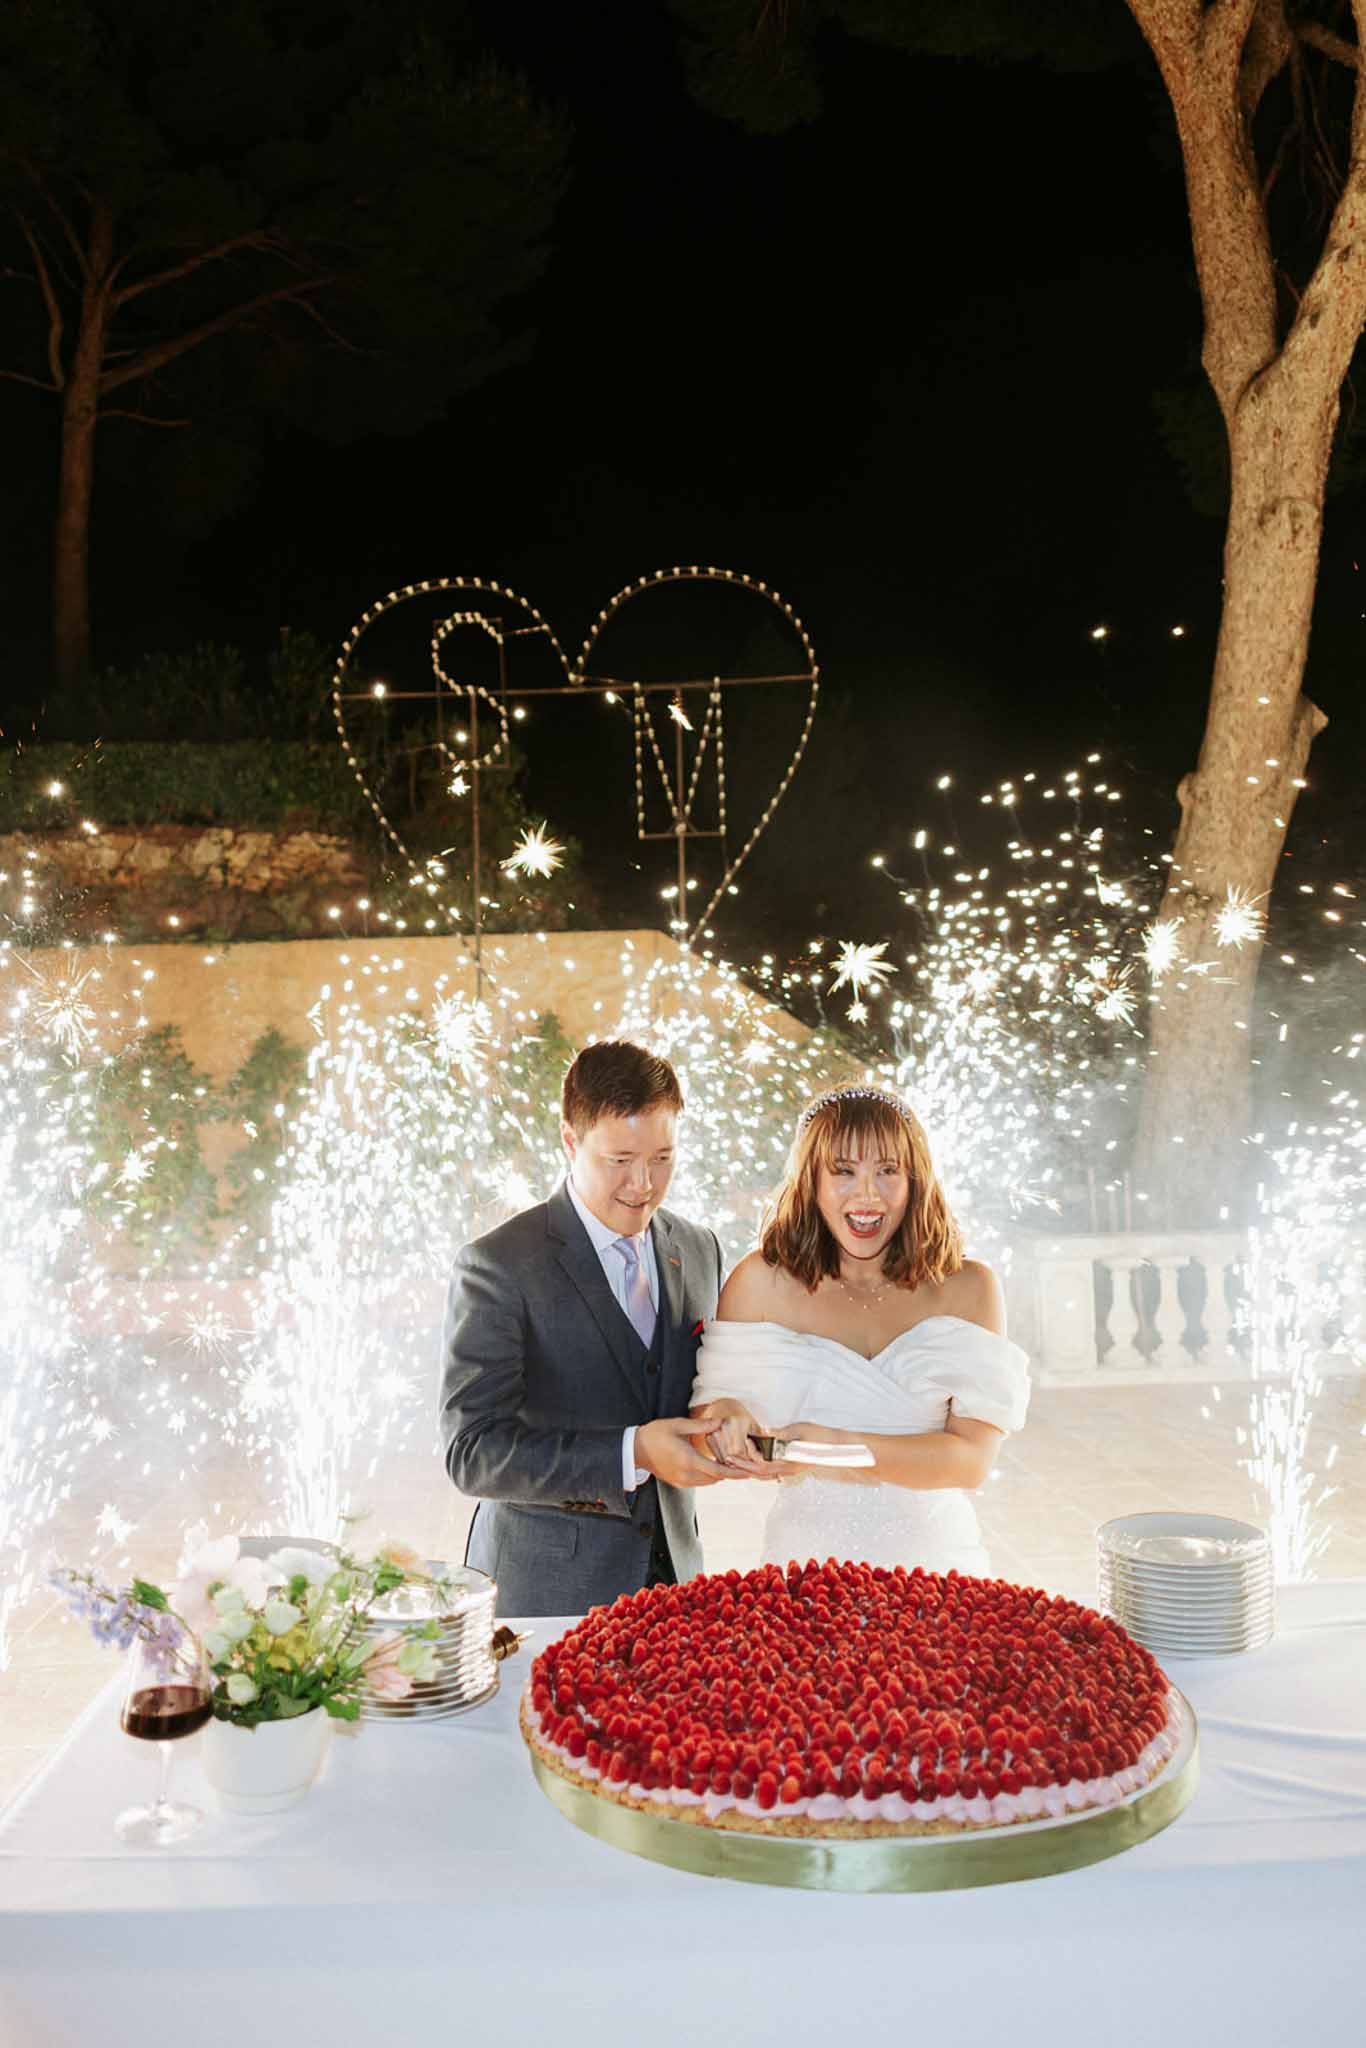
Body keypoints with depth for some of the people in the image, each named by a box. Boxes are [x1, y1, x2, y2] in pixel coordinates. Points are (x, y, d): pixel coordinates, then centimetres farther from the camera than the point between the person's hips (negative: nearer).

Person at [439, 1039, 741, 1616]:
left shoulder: (698, 1250, 5)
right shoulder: (497, 1267, -14)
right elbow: (472, 1452, -18)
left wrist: (718, 1418, -7)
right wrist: (631, 1453, -26)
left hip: (672, 1571, 5)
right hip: (542, 1588, -5)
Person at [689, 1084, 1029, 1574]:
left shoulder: (967, 1289, -1)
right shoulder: (761, 1282, -2)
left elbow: (972, 1459, -7)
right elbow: (707, 1412, 2)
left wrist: (833, 1445, -18)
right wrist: (727, 1415, -20)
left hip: (932, 1557, 1)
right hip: (805, 1559, -1)